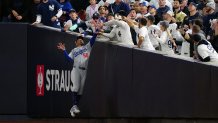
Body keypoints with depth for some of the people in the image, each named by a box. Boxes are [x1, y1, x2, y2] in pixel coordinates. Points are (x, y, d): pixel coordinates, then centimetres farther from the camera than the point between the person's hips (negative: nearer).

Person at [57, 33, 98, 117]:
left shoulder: (87, 47, 21)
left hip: (84, 71, 2)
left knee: (81, 90, 0)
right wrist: (64, 51, -5)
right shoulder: (74, 50, 19)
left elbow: (93, 39, 7)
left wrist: (96, 32, -8)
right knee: (76, 87, -20)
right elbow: (70, 59, 4)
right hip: (76, 69, -2)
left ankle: (73, 109, 2)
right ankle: (75, 106, -27)